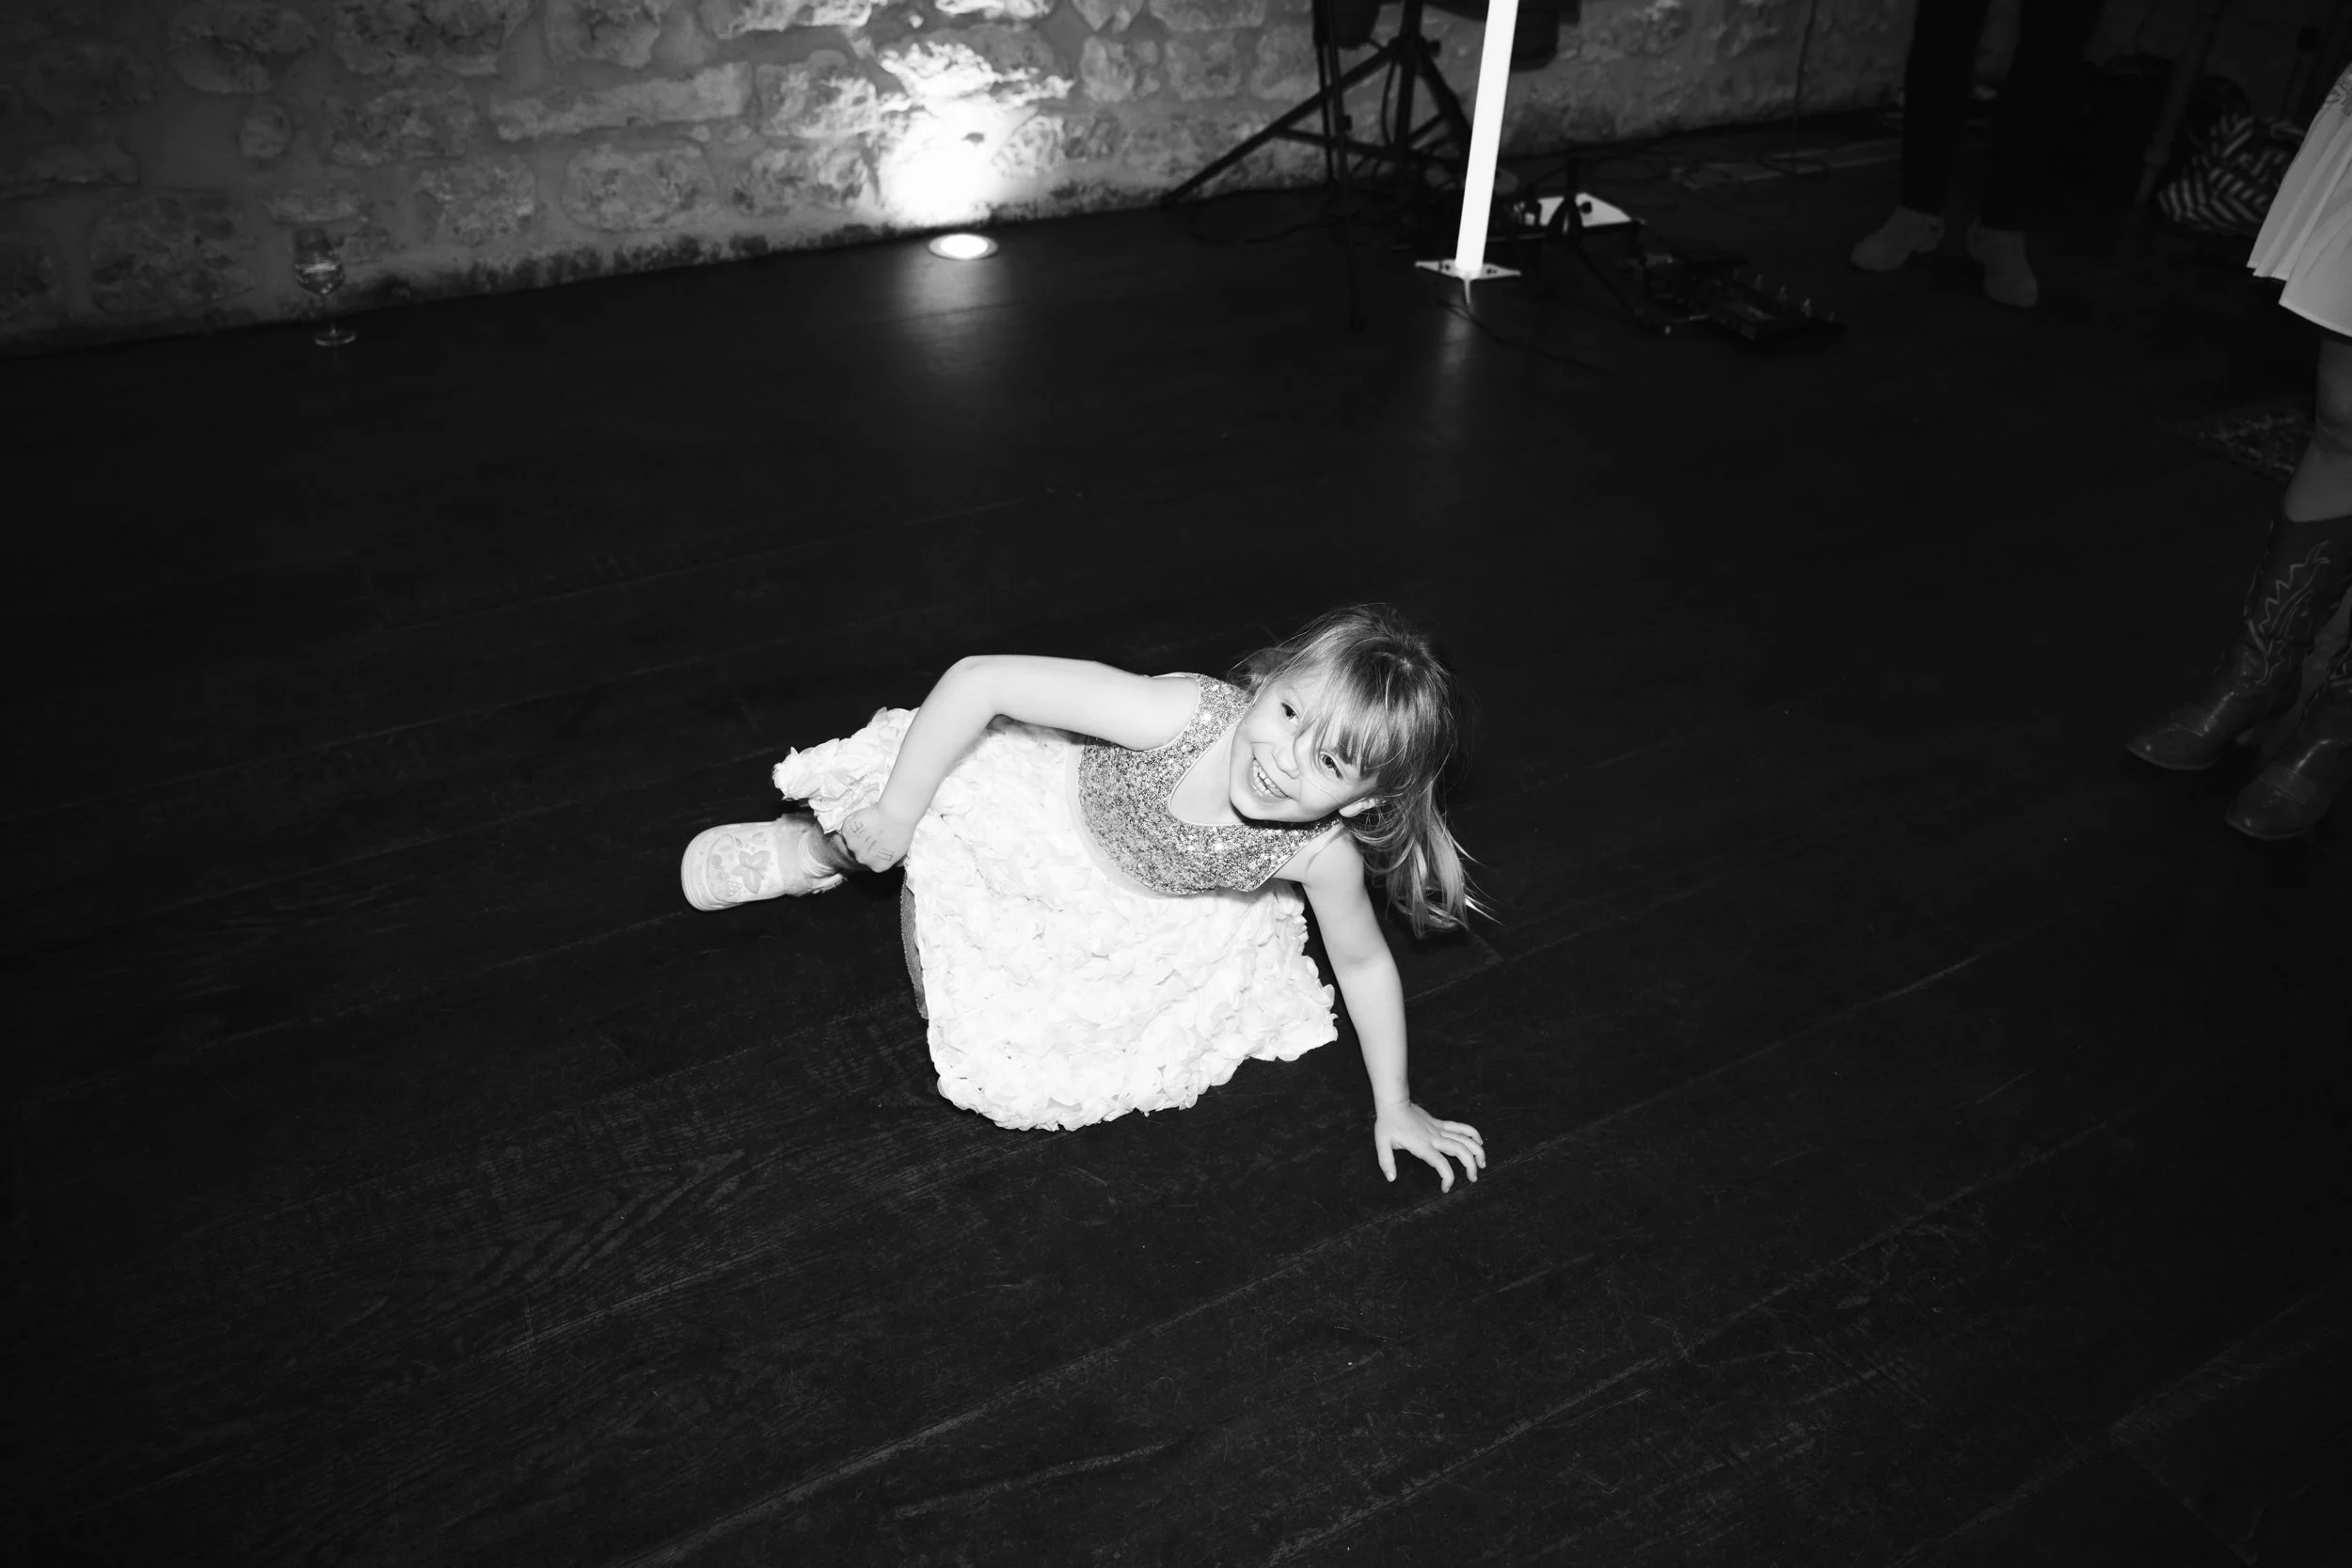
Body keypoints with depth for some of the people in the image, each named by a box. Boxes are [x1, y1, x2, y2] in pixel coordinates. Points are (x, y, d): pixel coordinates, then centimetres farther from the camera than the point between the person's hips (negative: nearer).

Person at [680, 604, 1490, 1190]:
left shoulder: (1321, 854, -30)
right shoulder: (1182, 716, -42)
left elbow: (1364, 962, -9)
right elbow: (976, 681, -38)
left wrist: (1393, 1107, 0)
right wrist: (898, 810, -29)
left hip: (1143, 910, 3)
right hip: (1046, 801, -2)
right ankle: (815, 847, 17)